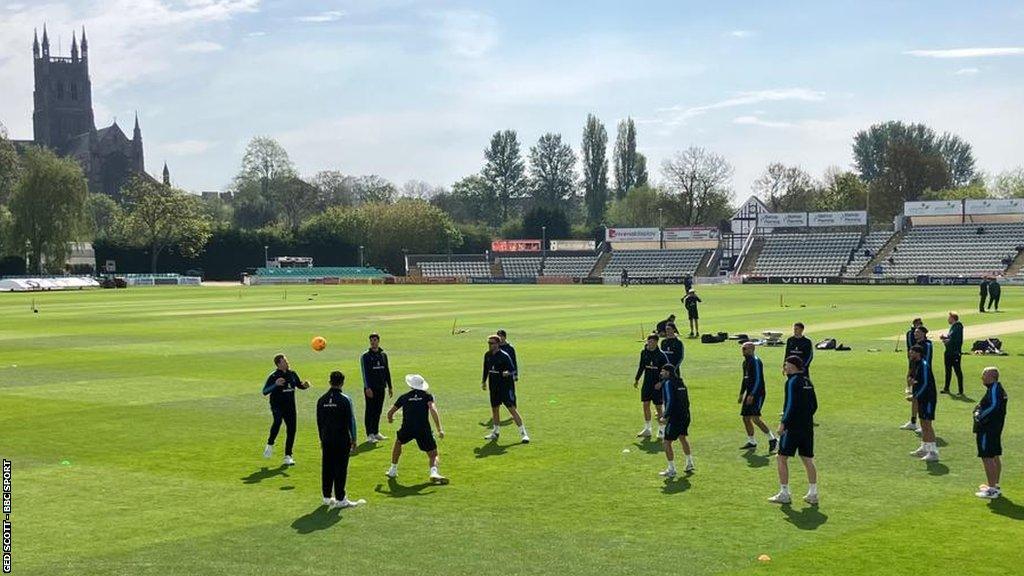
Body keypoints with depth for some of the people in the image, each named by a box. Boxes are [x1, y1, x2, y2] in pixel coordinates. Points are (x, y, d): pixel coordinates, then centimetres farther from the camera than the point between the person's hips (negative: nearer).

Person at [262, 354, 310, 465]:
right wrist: (275, 384, -31)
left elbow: (299, 385, 23)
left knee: (291, 430, 2)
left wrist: (304, 385, 0)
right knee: (278, 421, -33)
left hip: (290, 406, 5)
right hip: (277, 405, -5)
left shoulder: (292, 373, 7)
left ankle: (288, 456, 14)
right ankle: (270, 444, -10)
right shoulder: (273, 376, -9)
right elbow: (265, 392, -16)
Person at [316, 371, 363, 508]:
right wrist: (353, 440, 0)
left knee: (327, 468, 11)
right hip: (342, 439, -4)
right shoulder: (345, 399, -9)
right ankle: (340, 499, 1)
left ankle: (327, 497, 18)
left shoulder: (322, 400, 4)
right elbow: (351, 421, -8)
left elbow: (319, 422, 11)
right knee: (340, 468, -1)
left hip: (327, 440, 4)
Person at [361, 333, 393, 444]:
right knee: (369, 410, -2)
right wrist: (367, 388, -18)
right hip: (370, 388, -5)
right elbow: (365, 373, -10)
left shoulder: (383, 355, 11)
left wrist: (389, 387, 14)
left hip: (381, 387, 5)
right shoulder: (365, 356, -4)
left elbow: (387, 371, 17)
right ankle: (370, 435, 1)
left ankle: (376, 432, 19)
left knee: (378, 410, 9)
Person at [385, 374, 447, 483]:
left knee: (398, 441, 34)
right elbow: (433, 410, -7)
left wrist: (390, 419, 51)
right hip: (423, 429, -2)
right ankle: (434, 472, -21)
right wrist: (440, 429, -9)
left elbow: (390, 412, 27)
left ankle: (393, 470, 37)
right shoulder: (427, 396, 12)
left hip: (407, 429, 2)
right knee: (433, 454, 9)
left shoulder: (404, 397, 18)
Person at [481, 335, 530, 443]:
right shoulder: (487, 355, 5)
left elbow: (513, 369, -16)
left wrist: (507, 373, -36)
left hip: (506, 385, -7)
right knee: (494, 408, 14)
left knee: (512, 409, -10)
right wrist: (483, 381, 23)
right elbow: (486, 369, 19)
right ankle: (495, 432, 30)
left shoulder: (504, 356, -15)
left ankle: (523, 433, -8)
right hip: (494, 386, 7)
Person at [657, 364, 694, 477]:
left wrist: (665, 417, -22)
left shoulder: (668, 383, -11)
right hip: (685, 415, 9)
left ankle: (671, 470, 0)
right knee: (682, 438, 28)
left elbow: (670, 401, -20)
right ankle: (689, 464, 39)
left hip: (675, 417, -9)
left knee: (667, 442, -2)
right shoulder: (680, 382, 11)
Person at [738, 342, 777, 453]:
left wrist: (752, 395, -23)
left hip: (757, 394, -10)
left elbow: (758, 379, -20)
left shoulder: (755, 361, -14)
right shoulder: (746, 362, 15)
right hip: (749, 393, 10)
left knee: (755, 418, -17)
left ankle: (772, 439, -9)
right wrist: (742, 394, 24)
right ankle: (752, 442, 19)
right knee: (746, 417, 8)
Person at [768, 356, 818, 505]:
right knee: (808, 460, 11)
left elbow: (792, 405, -19)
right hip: (807, 427, 8)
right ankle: (813, 494, 12)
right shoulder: (808, 382, 12)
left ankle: (784, 494, 1)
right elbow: (814, 405, 16)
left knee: (782, 458, 1)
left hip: (793, 426, -8)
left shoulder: (792, 381, -11)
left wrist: (783, 423, -16)